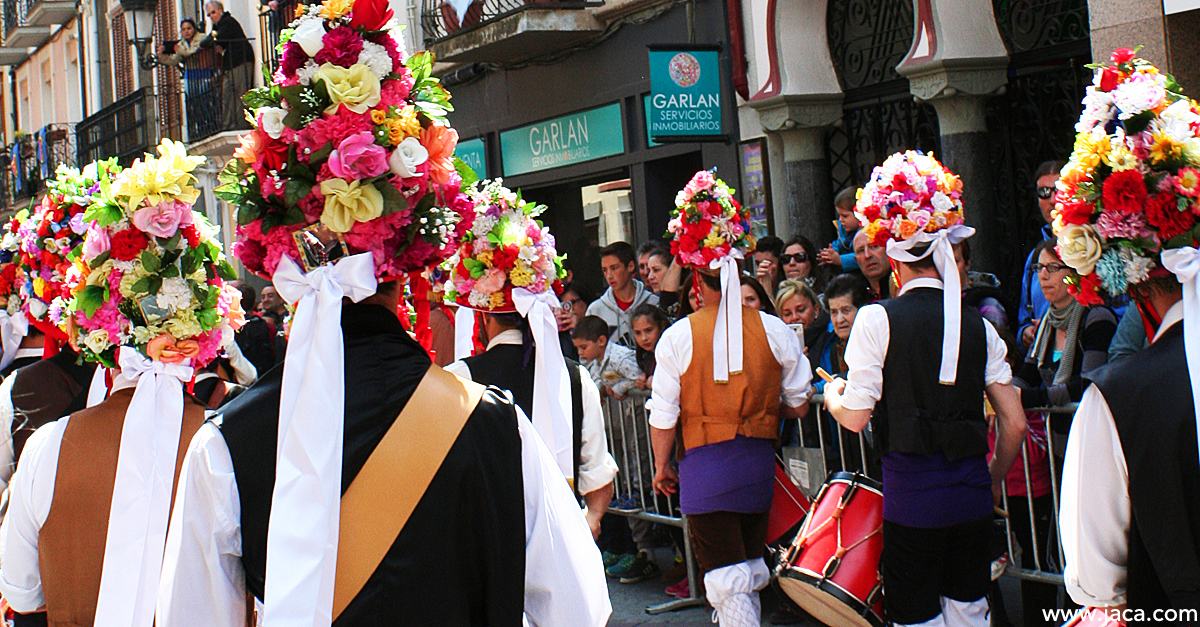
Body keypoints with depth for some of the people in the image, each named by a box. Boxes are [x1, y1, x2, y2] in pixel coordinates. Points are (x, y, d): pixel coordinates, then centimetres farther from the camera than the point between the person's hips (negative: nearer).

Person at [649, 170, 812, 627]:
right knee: (751, 570, 20)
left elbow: (663, 415, -6)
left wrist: (661, 466, 9)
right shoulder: (775, 331, -4)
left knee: (727, 581, -2)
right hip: (758, 463, 3)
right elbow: (798, 405, 4)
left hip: (705, 467, -3)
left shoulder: (677, 337, -10)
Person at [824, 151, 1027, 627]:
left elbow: (855, 418, -9)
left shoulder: (878, 319, -7)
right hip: (972, 492, 4)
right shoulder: (978, 325, 4)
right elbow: (1015, 423, 4)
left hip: (912, 495, -4)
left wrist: (832, 393, 13)